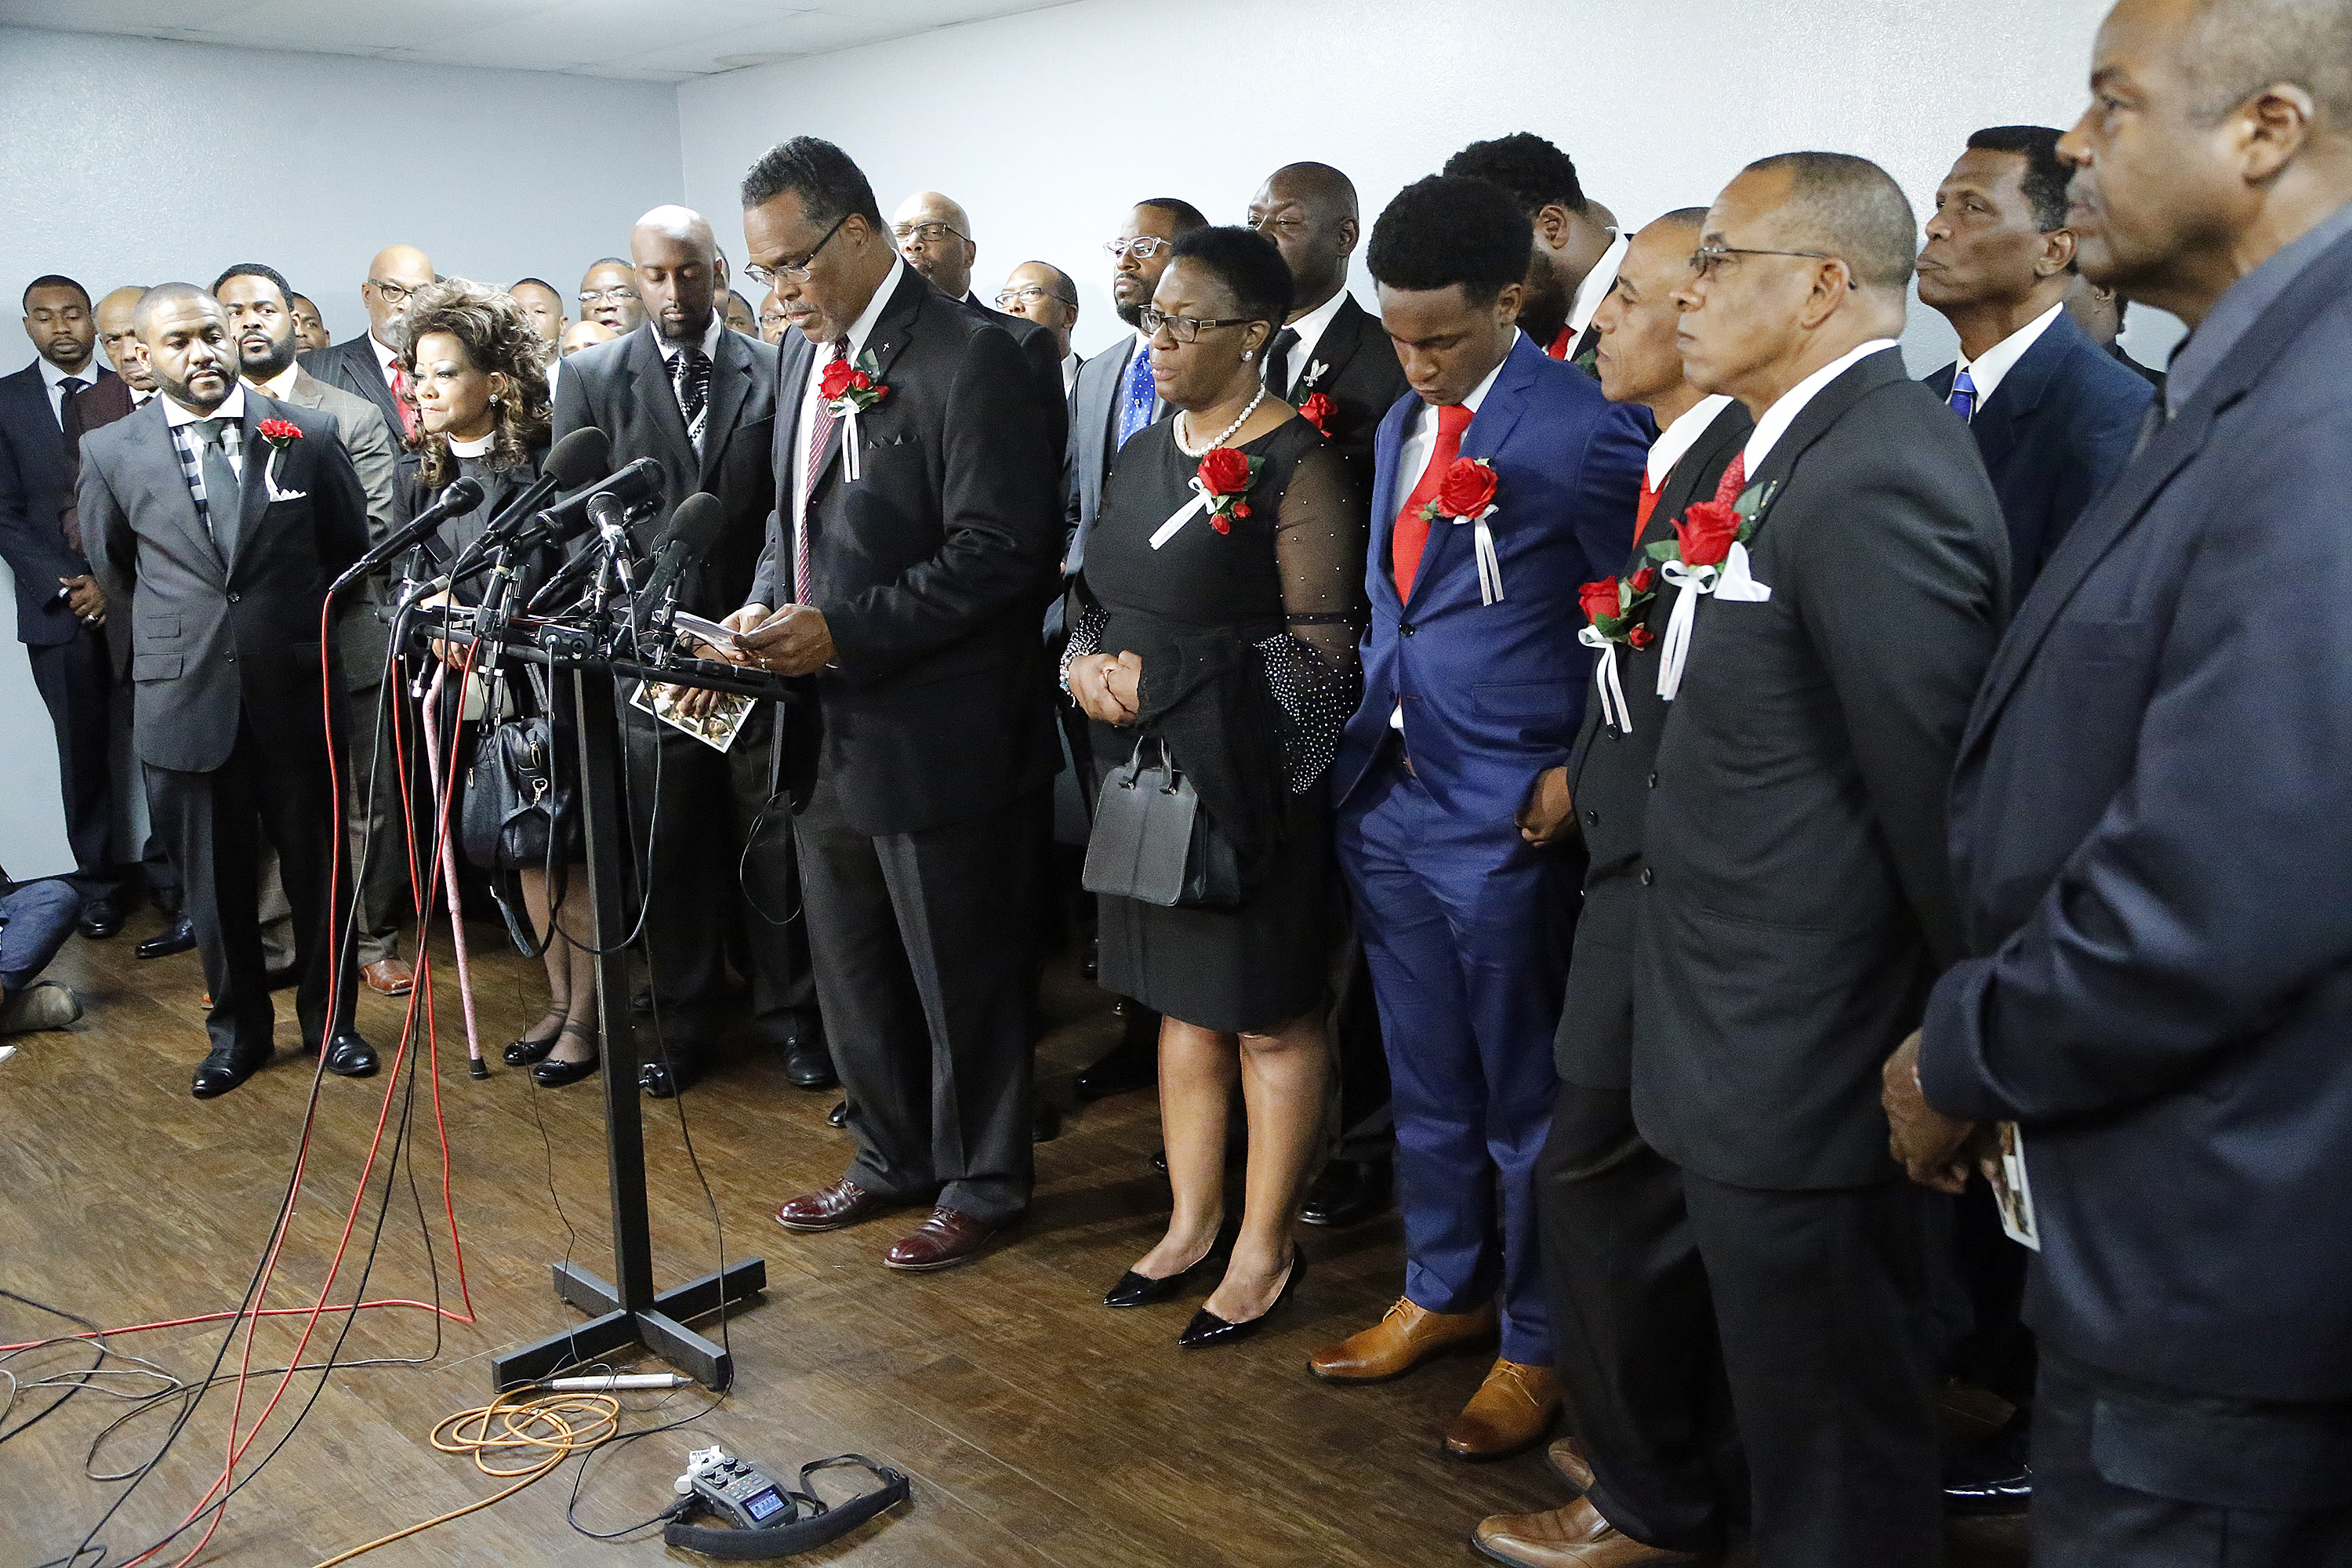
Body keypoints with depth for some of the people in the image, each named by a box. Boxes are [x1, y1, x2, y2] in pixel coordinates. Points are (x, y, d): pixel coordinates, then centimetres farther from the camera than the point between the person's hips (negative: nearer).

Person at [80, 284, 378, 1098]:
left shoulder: (308, 435, -1)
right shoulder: (110, 452, 0)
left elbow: (353, 547, 10)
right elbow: (113, 569, 15)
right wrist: (176, 633, 16)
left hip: (297, 694, 0)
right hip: (184, 701, 0)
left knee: (319, 869, 10)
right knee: (214, 880, 10)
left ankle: (328, 1017, 29)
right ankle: (237, 1030, 28)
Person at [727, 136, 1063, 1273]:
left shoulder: (970, 358, -15)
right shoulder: (804, 349, 11)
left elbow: (998, 552, -20)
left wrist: (845, 631, -22)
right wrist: (767, 605, 1)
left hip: (938, 729, -8)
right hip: (828, 723, 8)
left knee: (961, 974, 7)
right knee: (850, 967, 19)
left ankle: (981, 1181, 26)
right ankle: (892, 1159, 38)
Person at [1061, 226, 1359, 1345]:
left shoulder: (1297, 464, -13)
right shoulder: (1146, 454, 11)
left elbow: (1323, 653, -16)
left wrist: (1163, 683, -17)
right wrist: (1087, 659, -4)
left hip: (1247, 784, -7)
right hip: (1149, 773, 8)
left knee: (1270, 1018, 5)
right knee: (1184, 1002, 17)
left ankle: (1265, 1247, 21)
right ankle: (1193, 1223, 31)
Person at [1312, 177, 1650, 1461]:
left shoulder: (1583, 431, -14)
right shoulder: (1401, 426, 11)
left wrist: (1581, 774, -13)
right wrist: (1366, 727, 10)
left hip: (1506, 817, -7)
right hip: (1389, 791, 7)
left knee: (1523, 1092, 8)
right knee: (1425, 1078, 19)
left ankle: (1536, 1345, 26)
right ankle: (1443, 1293, 38)